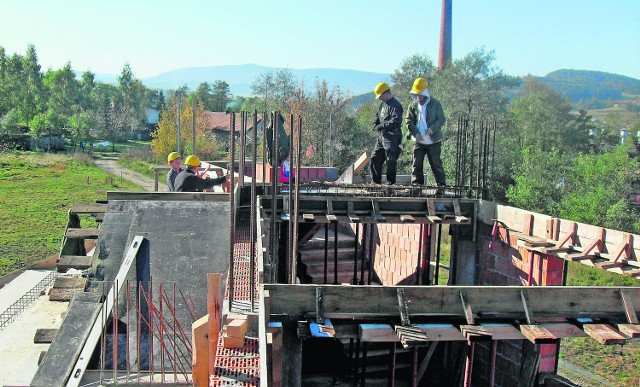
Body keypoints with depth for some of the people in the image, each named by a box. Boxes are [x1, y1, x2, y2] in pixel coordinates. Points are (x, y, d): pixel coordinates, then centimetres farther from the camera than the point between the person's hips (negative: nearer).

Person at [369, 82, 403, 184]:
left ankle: (391, 183, 5)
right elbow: (378, 115, 27)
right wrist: (375, 124, 6)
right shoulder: (383, 104, 16)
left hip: (392, 138, -9)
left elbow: (396, 121, -24)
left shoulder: (395, 105, -13)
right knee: (375, 158, 9)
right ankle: (376, 181, 17)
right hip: (382, 137, 9)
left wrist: (381, 126, -21)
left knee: (391, 161, -4)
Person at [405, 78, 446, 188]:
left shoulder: (435, 104, -1)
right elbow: (409, 121, 4)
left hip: (434, 141, -3)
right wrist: (415, 133, -13)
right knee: (417, 164, 2)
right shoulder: (413, 105, 6)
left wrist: (432, 129, -19)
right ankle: (416, 184, 8)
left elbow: (441, 119, -3)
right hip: (419, 141, 3)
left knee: (436, 164, 2)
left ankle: (441, 184, 12)